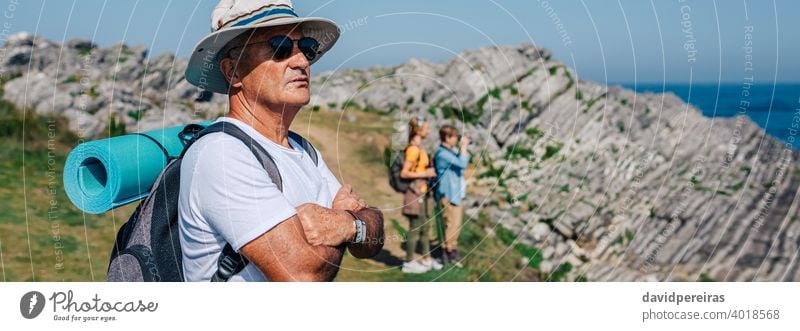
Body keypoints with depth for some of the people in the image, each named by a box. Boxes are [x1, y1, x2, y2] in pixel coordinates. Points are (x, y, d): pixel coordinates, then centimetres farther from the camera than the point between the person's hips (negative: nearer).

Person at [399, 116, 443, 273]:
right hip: (415, 192, -9)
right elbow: (404, 173, -20)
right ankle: (409, 263, 9)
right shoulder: (413, 148, -18)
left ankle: (426, 259, 26)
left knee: (424, 227, 16)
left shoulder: (419, 147, 11)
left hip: (421, 192, 9)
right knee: (415, 228, -1)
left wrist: (429, 170, 6)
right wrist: (425, 174, -16)